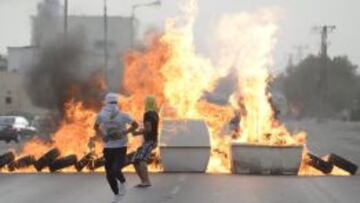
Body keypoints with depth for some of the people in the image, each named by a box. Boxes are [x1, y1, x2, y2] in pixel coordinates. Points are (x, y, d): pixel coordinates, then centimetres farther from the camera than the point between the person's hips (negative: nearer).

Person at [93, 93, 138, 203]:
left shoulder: (122, 116, -13)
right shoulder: (102, 115, -6)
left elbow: (135, 125, 0)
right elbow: (96, 126, 14)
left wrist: (123, 133, -12)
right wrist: (102, 136, -5)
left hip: (121, 147, -3)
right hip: (108, 147, 3)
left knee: (115, 171, -20)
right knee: (109, 175, 5)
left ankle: (122, 182, 15)